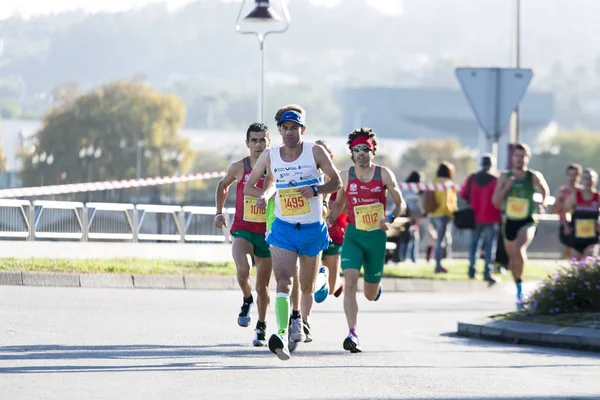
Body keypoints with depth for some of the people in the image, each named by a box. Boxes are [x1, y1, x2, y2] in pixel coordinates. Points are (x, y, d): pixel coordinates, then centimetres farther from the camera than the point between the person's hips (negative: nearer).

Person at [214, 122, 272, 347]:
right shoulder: (239, 168, -2)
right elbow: (223, 185, 18)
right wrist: (219, 212, 10)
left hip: (267, 232, 1)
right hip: (242, 229, -1)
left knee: (262, 285, 9)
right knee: (242, 269, -28)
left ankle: (261, 327, 29)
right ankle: (247, 300, 2)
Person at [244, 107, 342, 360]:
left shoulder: (315, 152, -4)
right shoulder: (270, 157, 1)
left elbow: (337, 182, 1)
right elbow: (248, 186, 8)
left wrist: (316, 189, -19)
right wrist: (263, 194, -14)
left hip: (313, 229, 1)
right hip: (283, 228, -1)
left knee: (307, 287, 15)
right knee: (283, 282, -20)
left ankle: (302, 323, 41)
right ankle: (282, 335, -33)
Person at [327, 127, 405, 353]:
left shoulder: (384, 174, -3)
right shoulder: (345, 176, 1)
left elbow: (400, 203, 2)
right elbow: (338, 204, 16)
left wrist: (390, 218, -18)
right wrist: (329, 220, -2)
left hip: (376, 236, 0)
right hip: (353, 235, 0)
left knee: (371, 295, 10)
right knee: (350, 282, -22)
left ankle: (376, 285, 50)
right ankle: (352, 334, -24)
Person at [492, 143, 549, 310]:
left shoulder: (534, 177, -6)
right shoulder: (505, 176, -1)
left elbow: (545, 190, 15)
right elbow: (495, 200, -4)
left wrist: (543, 203, -2)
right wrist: (507, 186, -17)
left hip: (527, 222, -4)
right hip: (509, 221, 4)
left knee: (519, 248, -30)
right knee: (512, 257, 13)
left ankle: (521, 291, -21)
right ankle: (519, 292, 33)